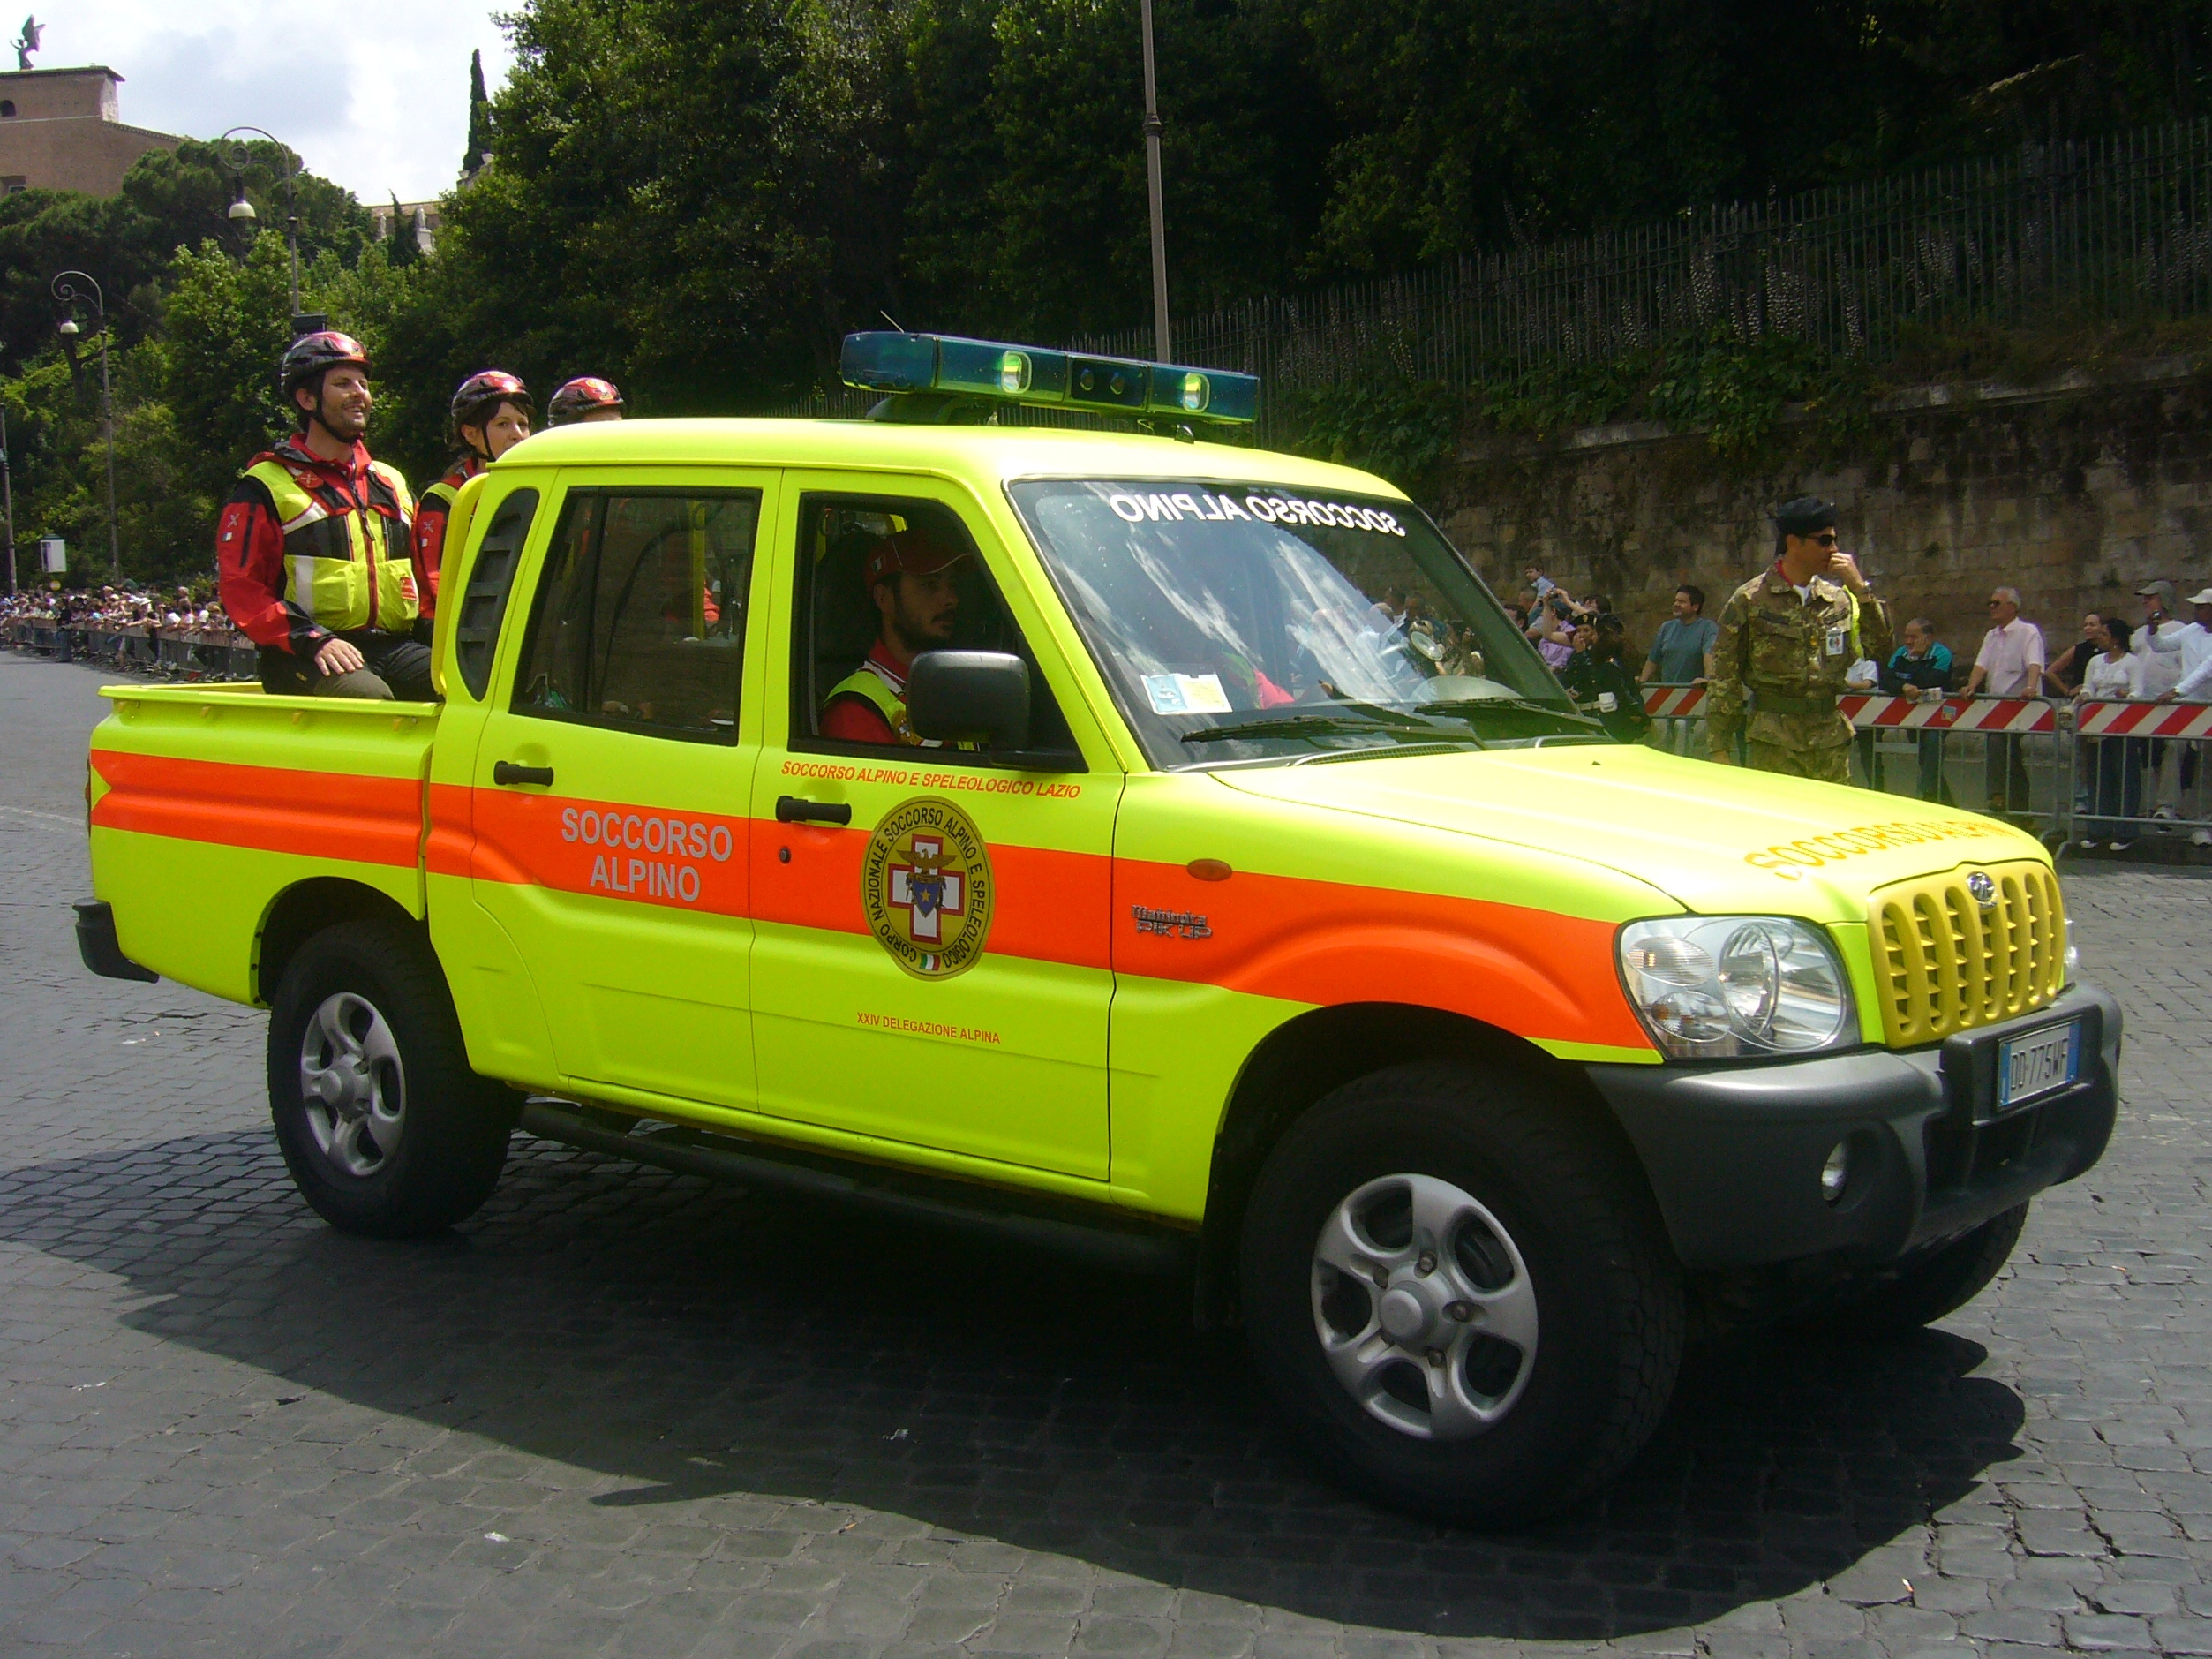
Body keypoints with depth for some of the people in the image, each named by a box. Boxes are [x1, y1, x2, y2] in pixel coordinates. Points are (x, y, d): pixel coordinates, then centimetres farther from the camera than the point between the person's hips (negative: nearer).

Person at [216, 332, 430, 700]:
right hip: (305, 658, -5)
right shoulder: (266, 487, 6)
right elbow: (241, 590, -2)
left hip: (394, 649, 5)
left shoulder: (390, 483, 25)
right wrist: (314, 641, -17)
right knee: (369, 698, -38)